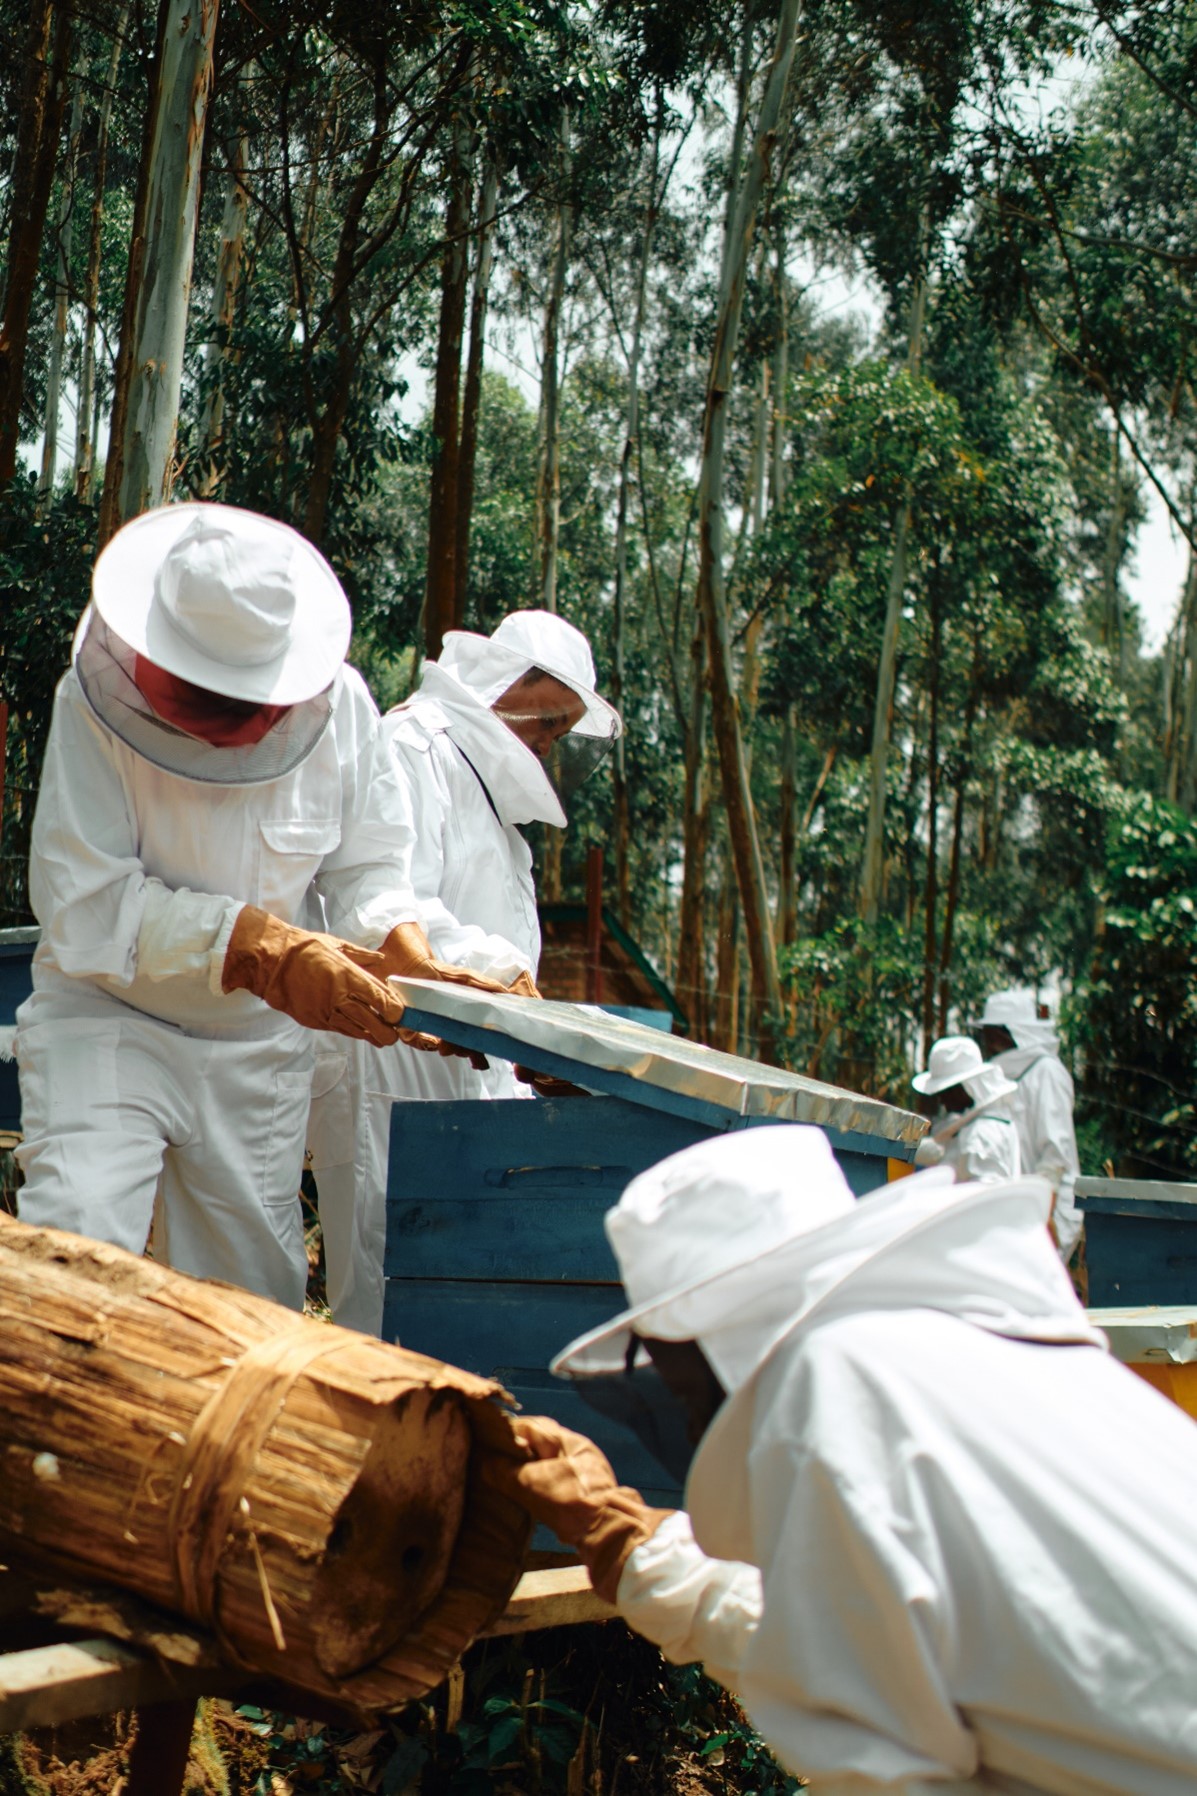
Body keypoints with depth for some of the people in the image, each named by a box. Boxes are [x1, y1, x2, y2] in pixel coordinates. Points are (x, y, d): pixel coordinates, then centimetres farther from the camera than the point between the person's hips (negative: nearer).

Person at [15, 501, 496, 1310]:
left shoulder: (338, 705, -9)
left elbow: (368, 867, 0)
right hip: (105, 1024, -3)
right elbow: (83, 902, -23)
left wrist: (405, 948, -23)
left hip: (259, 1046, 3)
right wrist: (258, 946, -34)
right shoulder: (95, 702, -18)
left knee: (256, 1293, 8)